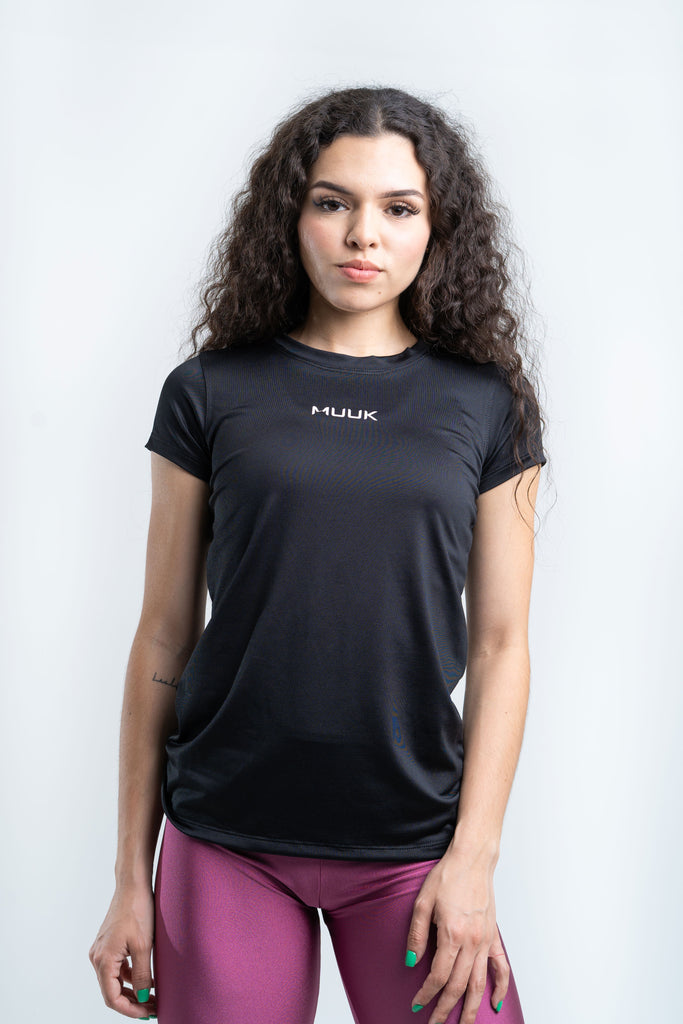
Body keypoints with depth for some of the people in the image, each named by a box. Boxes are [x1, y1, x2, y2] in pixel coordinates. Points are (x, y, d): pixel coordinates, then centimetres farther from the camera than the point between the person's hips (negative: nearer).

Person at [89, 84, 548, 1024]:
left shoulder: (485, 406, 3)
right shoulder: (210, 392, 1)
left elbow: (499, 646, 2)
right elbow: (164, 636, 3)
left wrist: (474, 857, -6)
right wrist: (132, 876, 3)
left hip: (411, 850, 0)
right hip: (225, 848, 0)